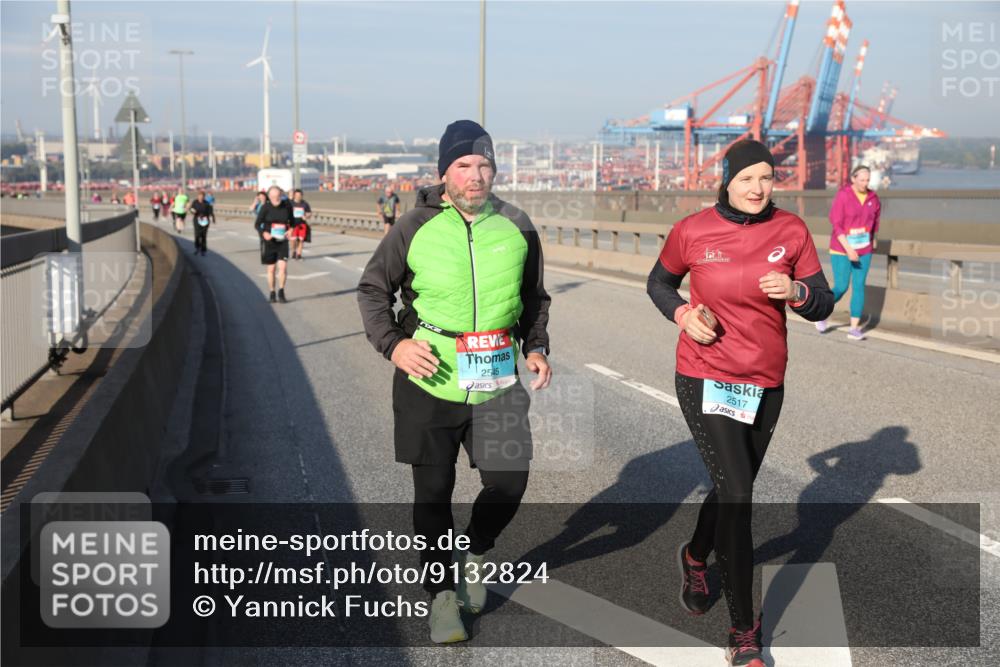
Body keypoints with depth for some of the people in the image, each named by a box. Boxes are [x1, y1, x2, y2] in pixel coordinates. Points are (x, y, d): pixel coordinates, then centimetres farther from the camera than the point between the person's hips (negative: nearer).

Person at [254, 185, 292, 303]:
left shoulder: (287, 206, -4)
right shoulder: (265, 207, -11)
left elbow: (292, 221, 12)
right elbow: (257, 225, -7)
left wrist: (290, 230, -9)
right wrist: (264, 233, -26)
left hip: (282, 242, 1)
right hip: (268, 241, -1)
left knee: (283, 267, -13)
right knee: (271, 269, 6)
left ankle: (281, 292, 5)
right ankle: (272, 294, 23)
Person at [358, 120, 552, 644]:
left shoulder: (516, 227, 3)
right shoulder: (416, 228, -4)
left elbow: (534, 298, 18)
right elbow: (372, 289, 5)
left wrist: (536, 347, 4)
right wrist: (392, 343, -10)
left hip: (498, 381, 2)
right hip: (430, 381, -2)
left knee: (509, 482, 0)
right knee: (433, 491, 7)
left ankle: (473, 554, 32)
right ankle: (440, 593, 26)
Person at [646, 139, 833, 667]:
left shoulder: (791, 230, -3)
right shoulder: (692, 231, -8)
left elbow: (822, 306, 0)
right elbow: (658, 283, 9)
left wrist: (796, 291, -22)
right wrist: (683, 313, -11)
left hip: (766, 384, 4)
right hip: (706, 379, -4)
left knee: (732, 486, 19)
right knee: (737, 495, -11)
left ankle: (695, 557, 51)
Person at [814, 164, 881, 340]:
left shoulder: (872, 197, -1)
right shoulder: (842, 197, -17)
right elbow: (836, 225, -20)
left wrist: (873, 237, 28)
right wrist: (848, 249, -27)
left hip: (863, 249, 4)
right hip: (842, 248, -4)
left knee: (859, 287, -2)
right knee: (841, 288, -5)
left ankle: (854, 328, 1)